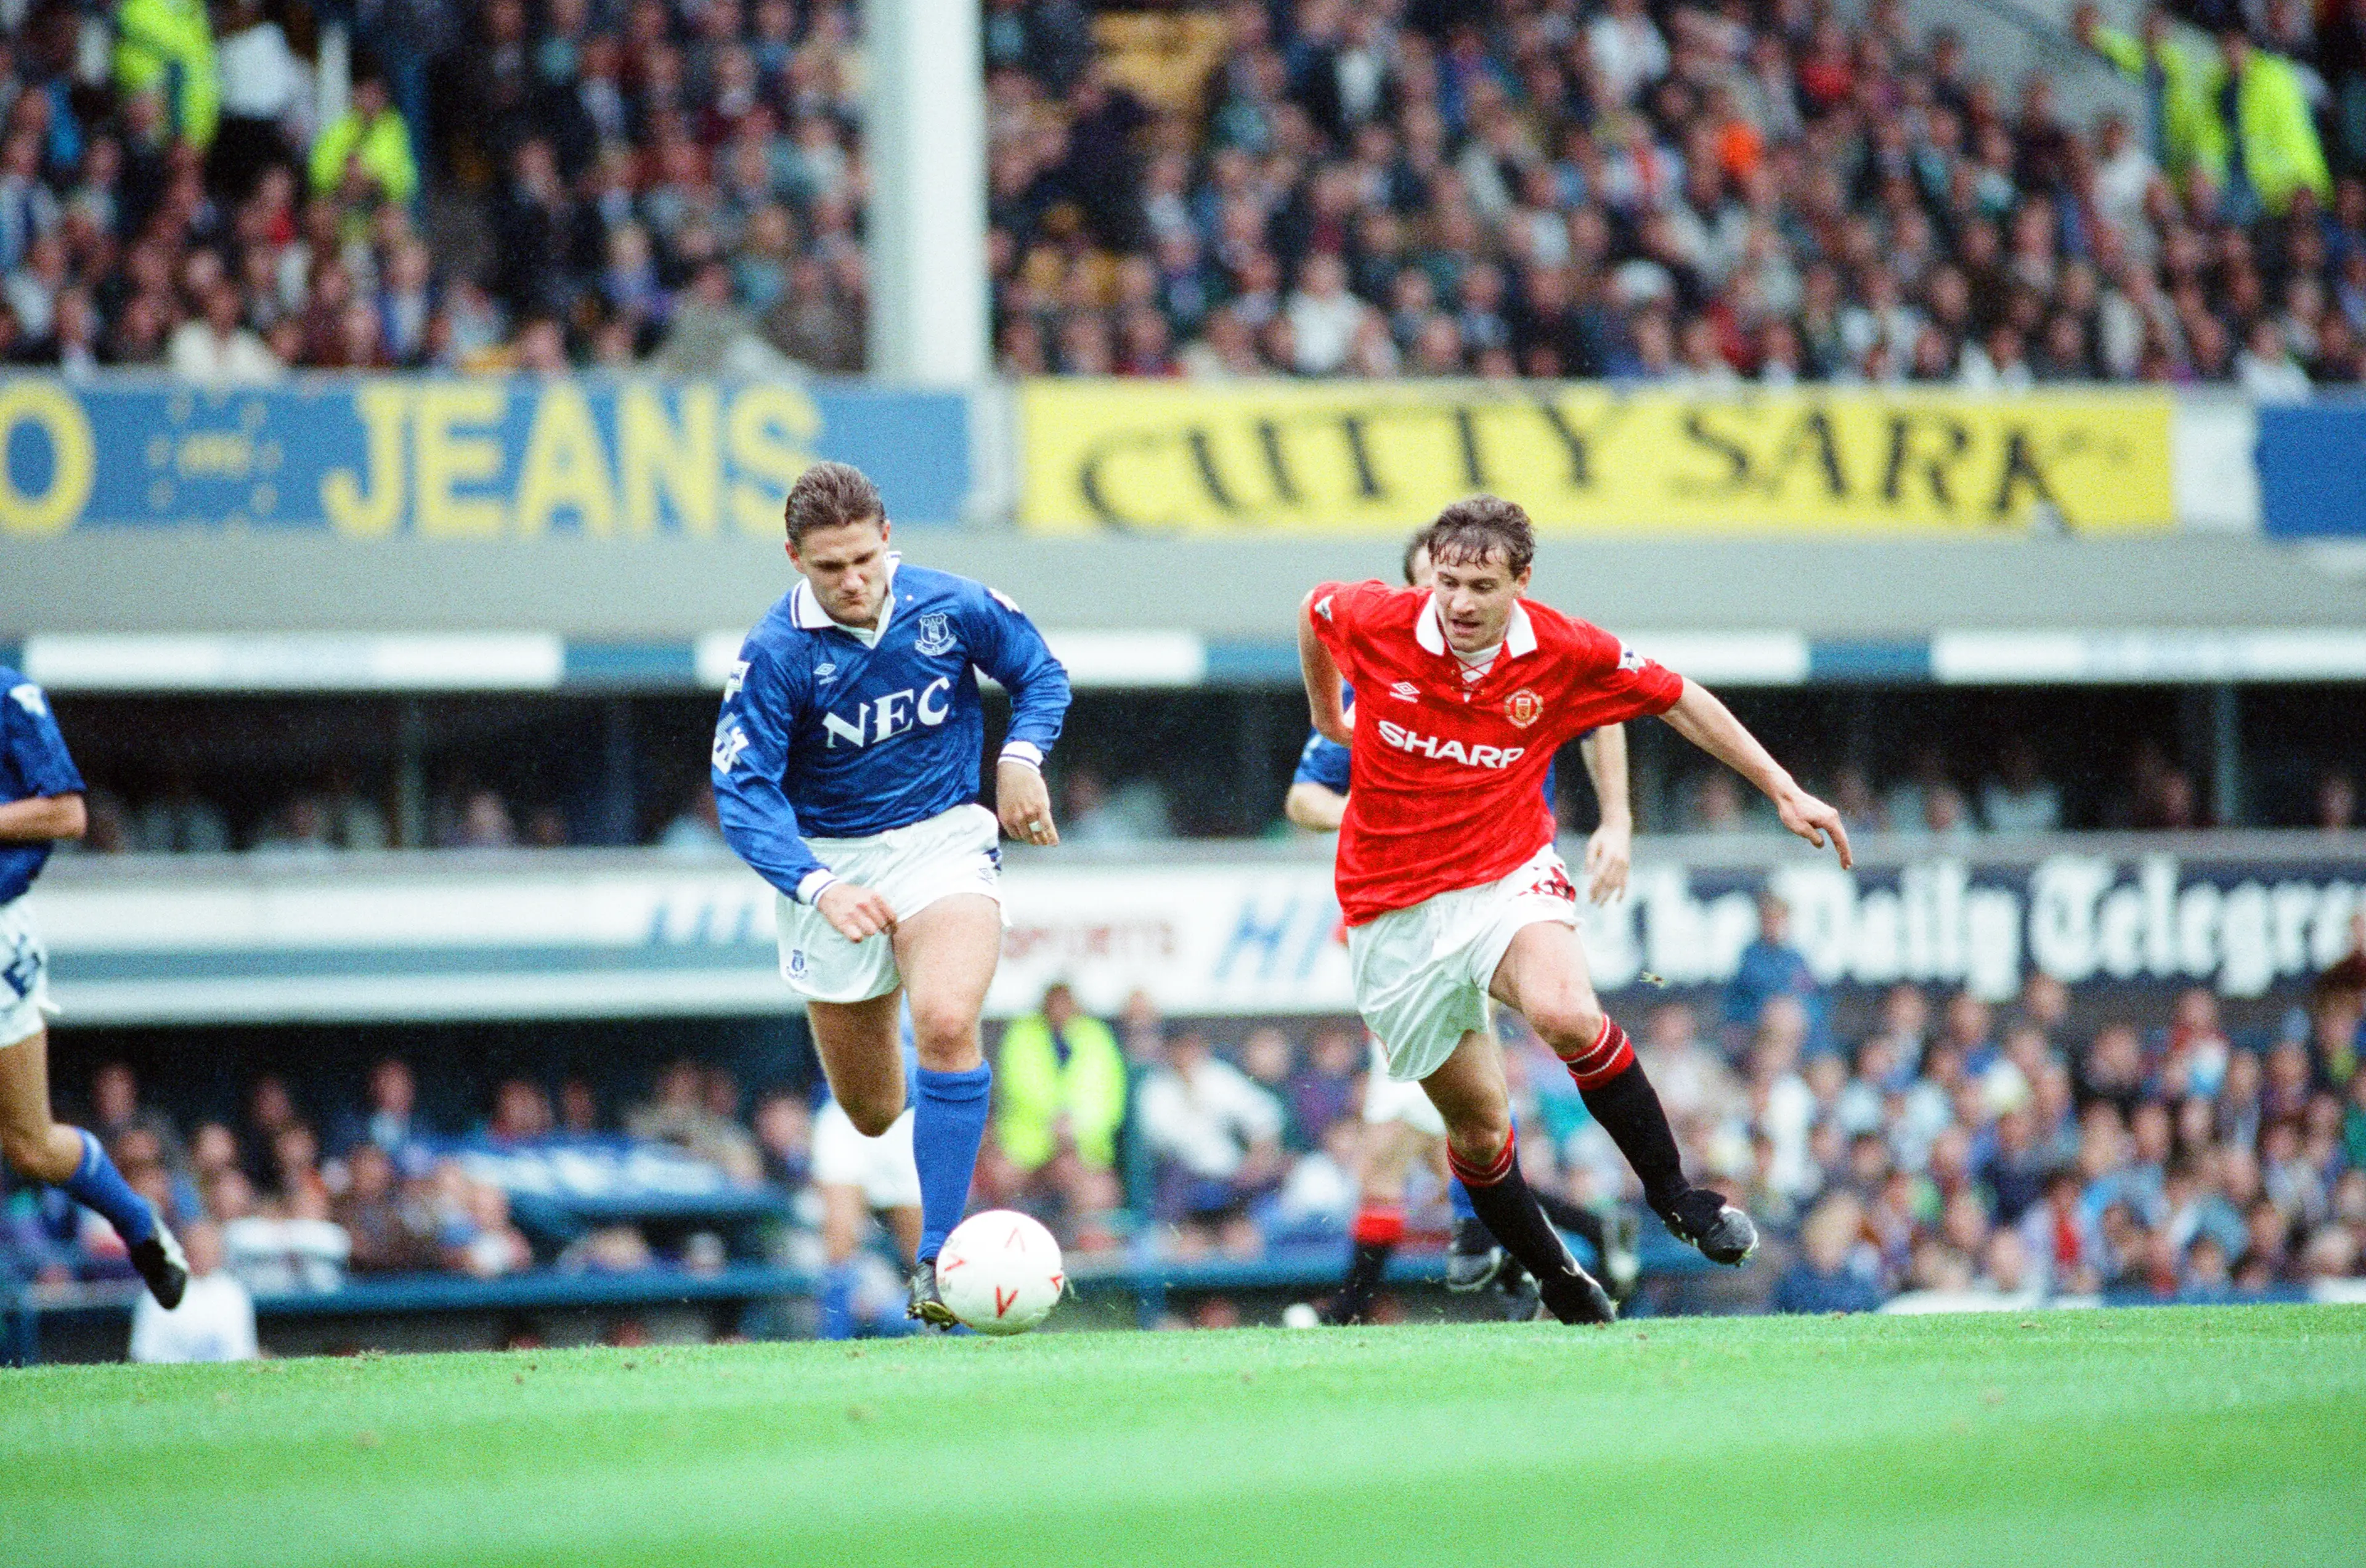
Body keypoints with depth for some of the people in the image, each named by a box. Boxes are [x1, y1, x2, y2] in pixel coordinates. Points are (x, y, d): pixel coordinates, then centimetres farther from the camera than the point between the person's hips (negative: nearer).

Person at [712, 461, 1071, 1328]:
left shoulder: (953, 607, -10)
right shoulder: (775, 654, -17)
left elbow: (1040, 673, 9)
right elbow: (745, 793, -20)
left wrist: (1021, 753, -11)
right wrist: (817, 888, -34)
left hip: (944, 840, 0)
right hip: (828, 859, 0)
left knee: (946, 1023, -29)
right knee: (870, 1115, 9)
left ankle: (937, 1256, -24)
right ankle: (898, 1085, 51)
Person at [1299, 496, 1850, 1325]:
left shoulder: (1564, 652, -11)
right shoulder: (1375, 623, -12)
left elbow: (1679, 700, 3)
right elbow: (1314, 607, 12)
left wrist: (1784, 791, 2)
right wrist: (1327, 713, 26)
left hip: (1508, 876, -1)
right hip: (1394, 910, 1)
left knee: (1566, 1013, -32)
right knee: (1477, 1124, 5)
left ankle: (1670, 1189, -15)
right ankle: (1552, 1274, 28)